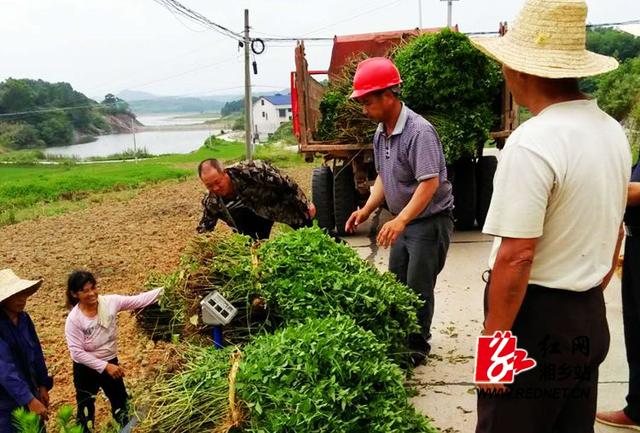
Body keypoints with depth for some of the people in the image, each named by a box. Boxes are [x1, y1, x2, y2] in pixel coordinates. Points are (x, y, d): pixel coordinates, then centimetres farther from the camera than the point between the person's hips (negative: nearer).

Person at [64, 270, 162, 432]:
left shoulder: (110, 302, -14)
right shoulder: (74, 319, -22)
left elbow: (138, 300, -18)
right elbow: (77, 353, -22)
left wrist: (163, 290, -31)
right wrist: (105, 366, -25)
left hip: (111, 362, 4)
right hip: (86, 369, -4)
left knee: (121, 402, 20)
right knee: (86, 407, 14)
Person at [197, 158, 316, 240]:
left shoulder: (248, 171, -41)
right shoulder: (211, 202, -25)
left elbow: (284, 182, -31)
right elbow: (204, 230, -8)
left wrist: (305, 204, -23)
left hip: (281, 203, -3)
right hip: (256, 213, 3)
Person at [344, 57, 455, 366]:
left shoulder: (419, 131, -23)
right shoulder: (381, 133, 5)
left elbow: (430, 183, -29)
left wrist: (401, 220, -39)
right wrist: (367, 210, 1)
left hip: (430, 221, -8)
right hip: (404, 222, 9)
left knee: (418, 289, 1)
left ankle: (418, 348, 18)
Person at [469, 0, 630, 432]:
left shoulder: (531, 144, -22)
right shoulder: (612, 130, 5)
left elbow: (516, 257, -23)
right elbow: (612, 233, 14)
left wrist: (493, 344, -15)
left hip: (537, 317, -8)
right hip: (591, 318, 8)